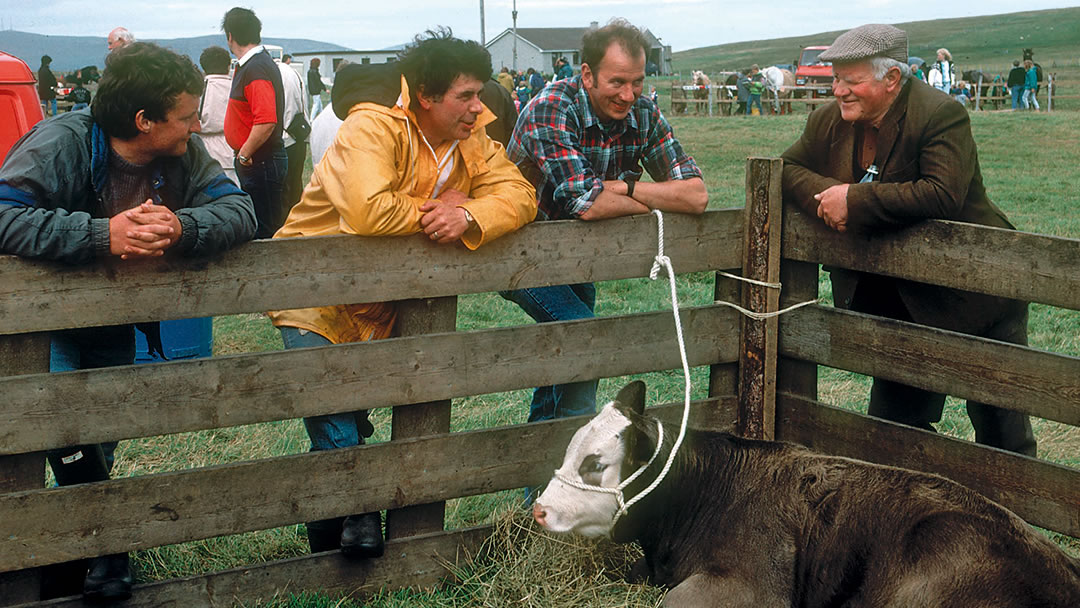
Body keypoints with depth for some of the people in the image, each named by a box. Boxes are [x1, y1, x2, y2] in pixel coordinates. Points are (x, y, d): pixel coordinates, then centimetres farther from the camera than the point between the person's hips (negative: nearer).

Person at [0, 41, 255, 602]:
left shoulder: (183, 153, -11)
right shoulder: (61, 144, -27)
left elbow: (239, 210, -19)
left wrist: (182, 228, -41)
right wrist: (103, 234, -48)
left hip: (116, 322, 5)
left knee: (101, 443, 11)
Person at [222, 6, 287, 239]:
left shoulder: (256, 69, -19)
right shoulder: (248, 66, 14)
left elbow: (266, 122, -28)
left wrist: (244, 155, -18)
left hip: (260, 162, -10)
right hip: (259, 161, 10)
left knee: (262, 231, -6)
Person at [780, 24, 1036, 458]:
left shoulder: (942, 115, -20)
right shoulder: (829, 121, 0)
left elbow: (942, 195, -32)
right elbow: (788, 169, 7)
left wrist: (855, 200, -28)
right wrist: (826, 197, -15)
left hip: (974, 300, -6)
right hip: (900, 302, 6)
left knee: (999, 426, 5)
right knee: (895, 413, 15)